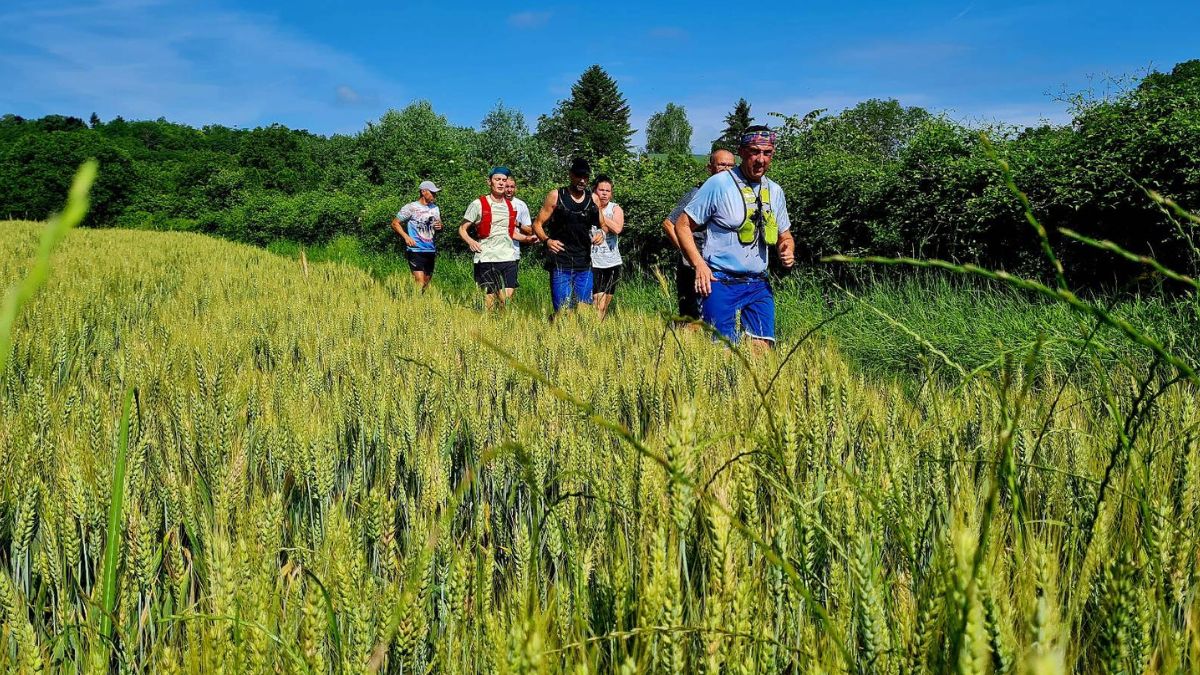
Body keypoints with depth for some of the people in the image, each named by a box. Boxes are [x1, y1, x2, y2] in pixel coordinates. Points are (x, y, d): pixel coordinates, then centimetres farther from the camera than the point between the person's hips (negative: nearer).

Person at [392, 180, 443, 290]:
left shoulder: (435, 208, 14)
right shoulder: (411, 208, -4)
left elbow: (439, 225, 24)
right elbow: (395, 223, -2)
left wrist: (439, 227, -1)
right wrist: (406, 237, -16)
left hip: (431, 251, 6)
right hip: (416, 250, -6)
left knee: (427, 283, 9)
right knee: (420, 283, -17)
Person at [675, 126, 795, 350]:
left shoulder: (775, 191, 11)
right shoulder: (719, 183, -7)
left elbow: (784, 234, 23)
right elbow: (682, 226, -4)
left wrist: (788, 250, -1)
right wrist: (699, 264, -15)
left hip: (759, 285, 5)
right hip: (720, 283, -5)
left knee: (762, 348, 0)